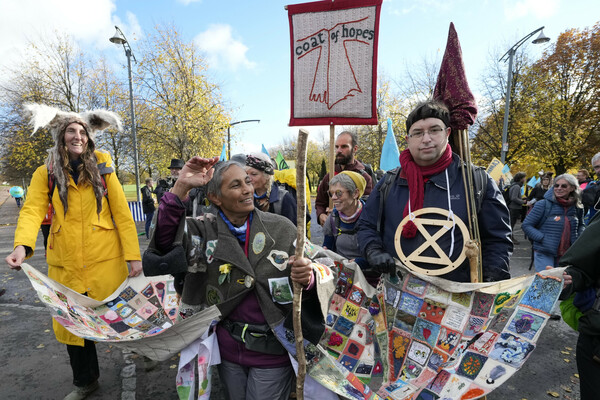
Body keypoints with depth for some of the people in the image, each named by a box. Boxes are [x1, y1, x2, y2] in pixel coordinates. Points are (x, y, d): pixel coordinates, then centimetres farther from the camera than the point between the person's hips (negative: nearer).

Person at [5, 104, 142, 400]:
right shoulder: (46, 173, 3)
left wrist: (133, 255, -9)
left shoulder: (102, 167, -1)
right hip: (65, 264, 2)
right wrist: (22, 246, -29)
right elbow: (32, 210, -9)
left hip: (106, 261, -2)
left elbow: (122, 213, -4)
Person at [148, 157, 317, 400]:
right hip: (227, 348, 2)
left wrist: (306, 278, -26)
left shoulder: (282, 229, -8)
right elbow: (163, 240, -20)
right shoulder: (205, 230, -5)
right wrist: (181, 187, -24)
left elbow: (308, 277, -3)